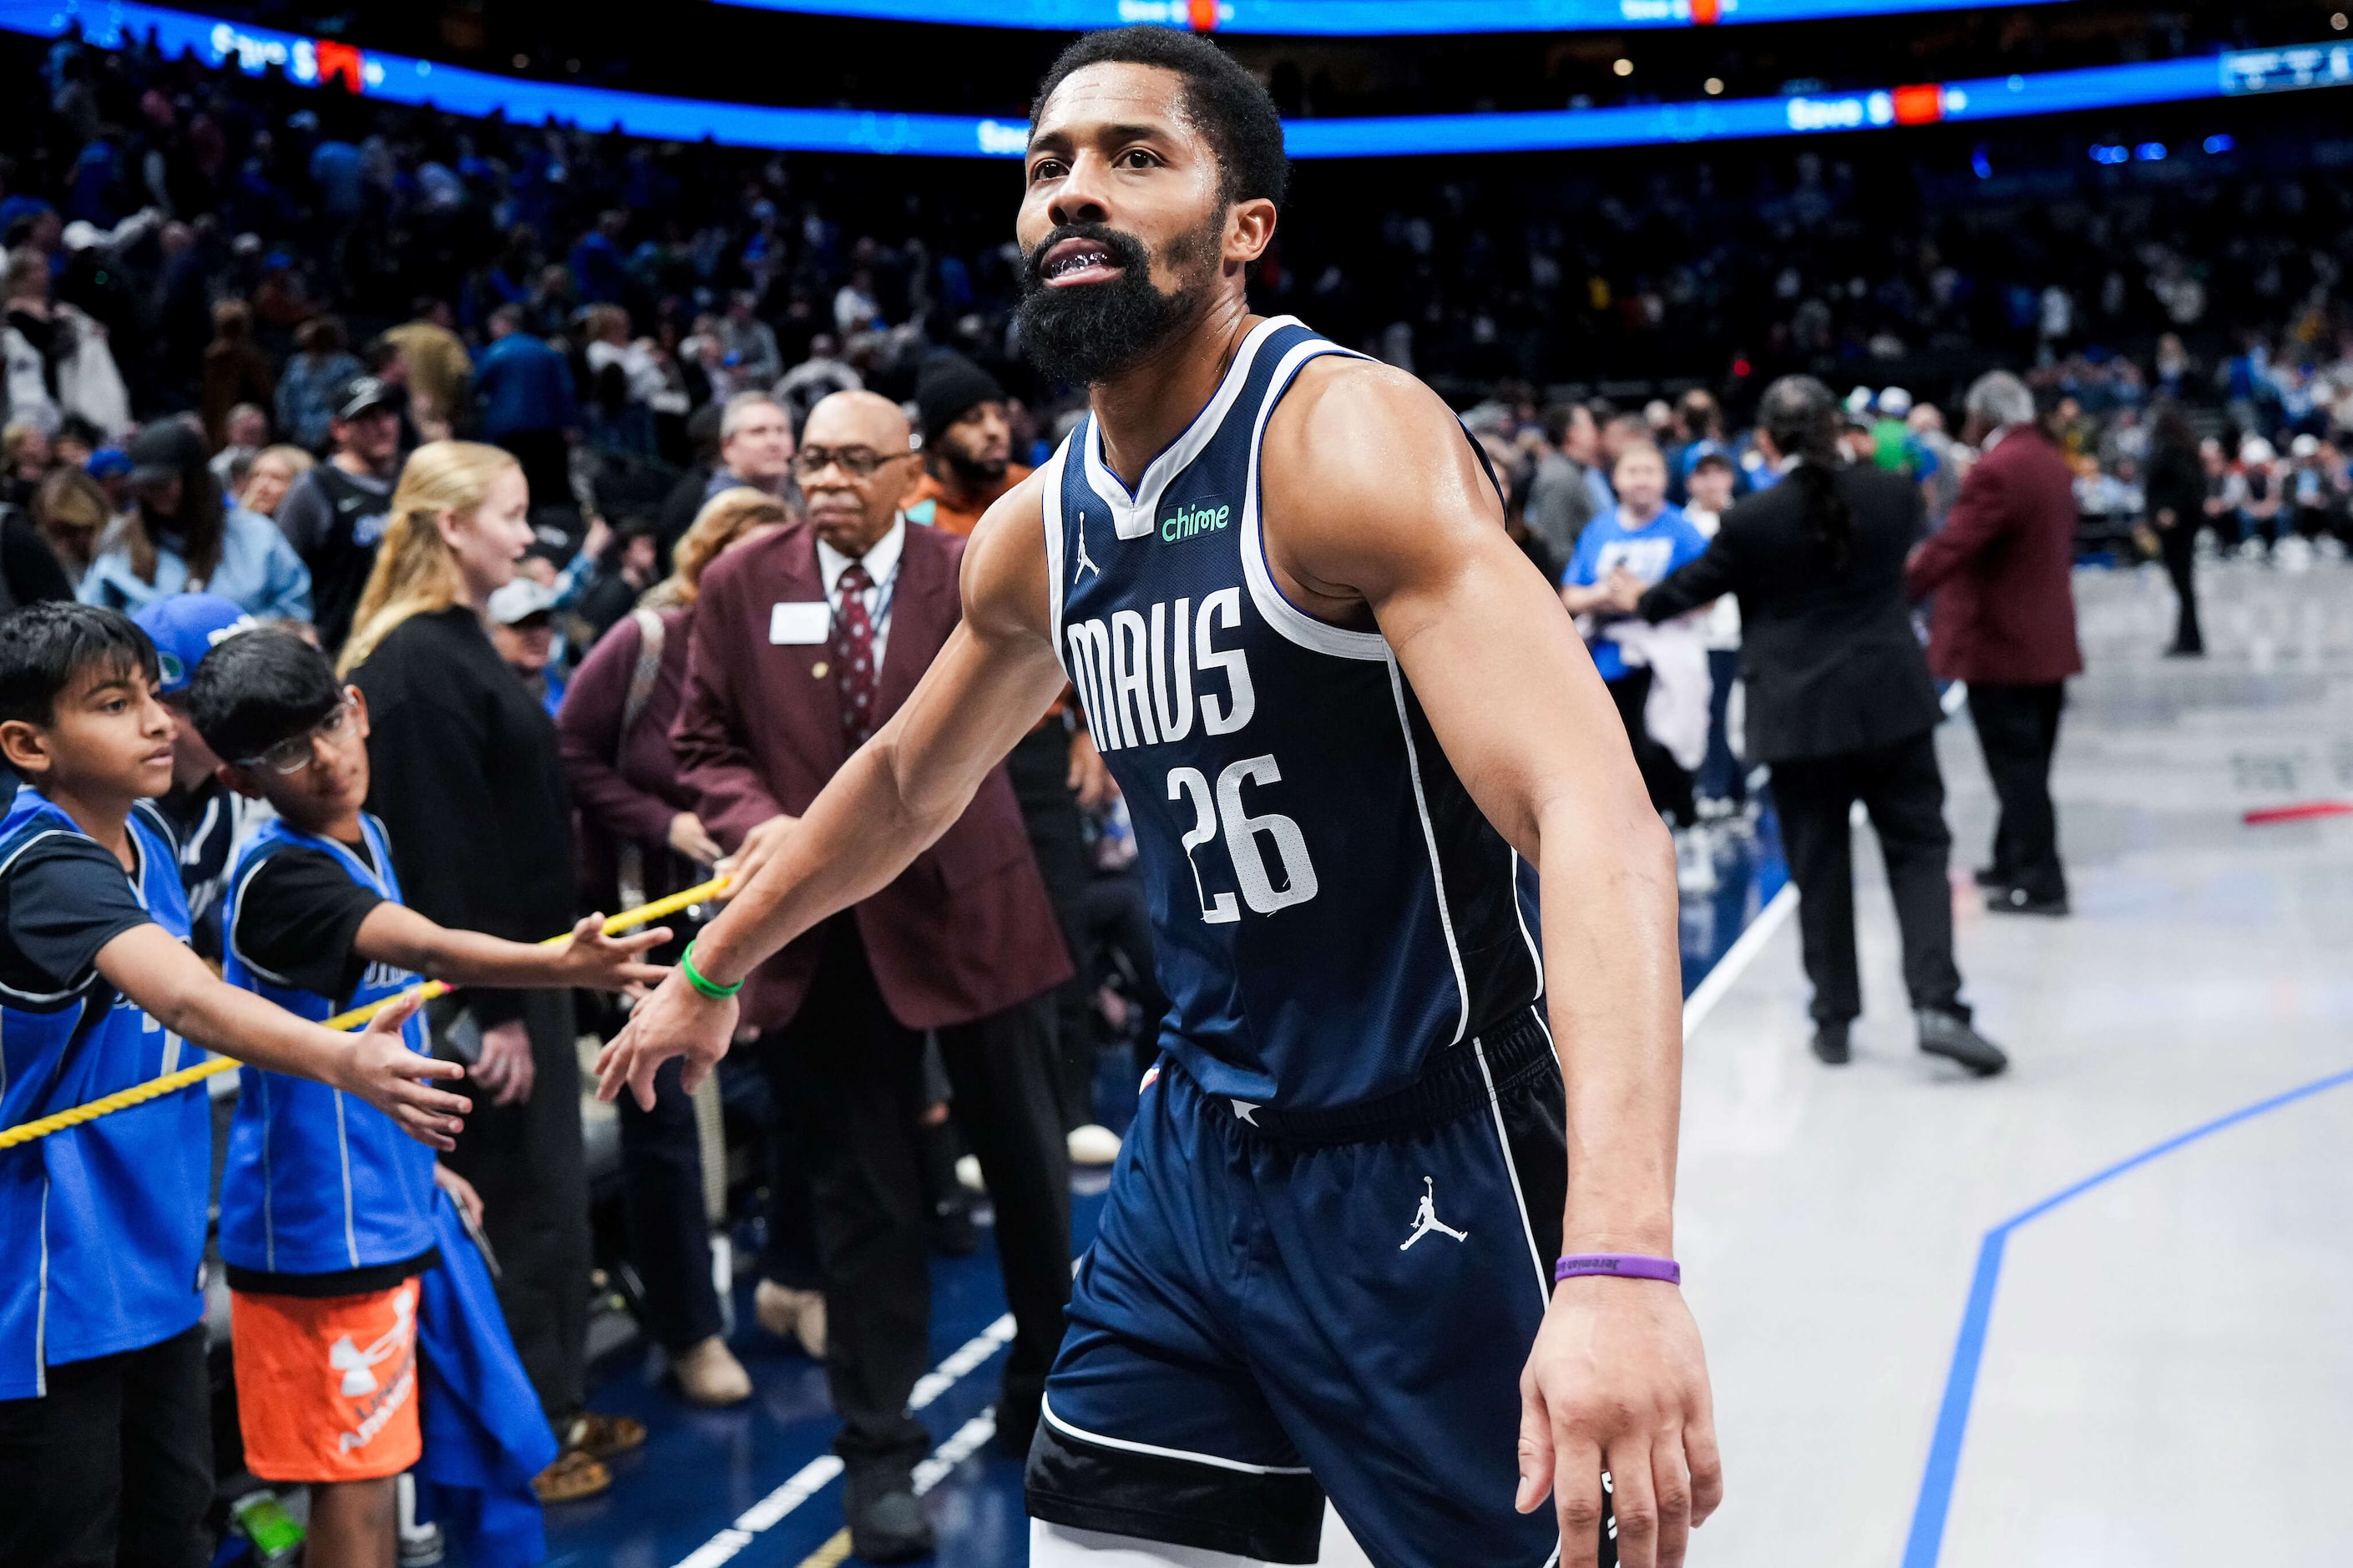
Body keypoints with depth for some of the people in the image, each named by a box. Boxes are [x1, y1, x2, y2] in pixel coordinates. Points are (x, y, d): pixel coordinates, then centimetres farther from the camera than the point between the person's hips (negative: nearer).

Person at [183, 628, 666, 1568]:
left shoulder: (364, 838, 8)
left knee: (369, 1469, 18)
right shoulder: (280, 875, -21)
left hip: (385, 1210, 9)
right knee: (353, 1487, -1)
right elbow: (433, 951, -39)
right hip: (319, 1227, -9)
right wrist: (566, 964, -54)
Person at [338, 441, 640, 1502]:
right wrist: (489, 1006, -21)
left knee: (545, 1194, 15)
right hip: (475, 982, -10)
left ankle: (560, 1410, 25)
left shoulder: (451, 646, 13)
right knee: (511, 1203, 0)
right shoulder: (418, 667, -19)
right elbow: (444, 848, -22)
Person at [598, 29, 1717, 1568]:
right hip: (1199, 1154, 7)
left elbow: (1598, 820, -33)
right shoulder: (1037, 532, 4)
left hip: (1429, 1173, -7)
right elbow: (909, 781, 26)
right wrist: (712, 973, 35)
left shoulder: (1347, 437, -20)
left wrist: (1621, 1262, -46)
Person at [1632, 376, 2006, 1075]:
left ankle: (1835, 1019, 15)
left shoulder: (1751, 519, -10)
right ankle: (1937, 1003, -6)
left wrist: (1641, 603, 27)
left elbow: (1692, 586, 5)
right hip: (1893, 701, 1)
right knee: (1918, 848, 7)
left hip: (1801, 715, -1)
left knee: (1820, 867, 9)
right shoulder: (1894, 493, -3)